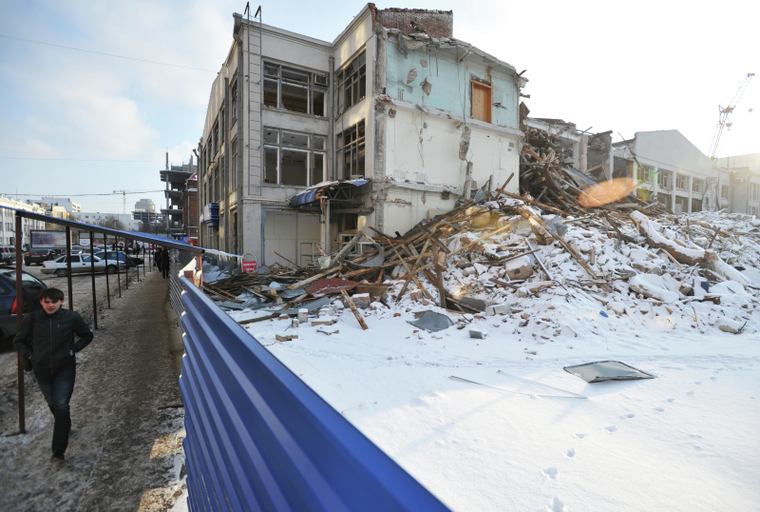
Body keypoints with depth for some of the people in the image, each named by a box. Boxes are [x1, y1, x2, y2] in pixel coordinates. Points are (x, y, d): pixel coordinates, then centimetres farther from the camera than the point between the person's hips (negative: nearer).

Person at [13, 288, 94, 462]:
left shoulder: (71, 317, -9)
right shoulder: (31, 319, -6)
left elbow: (87, 335, 5)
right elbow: (18, 340, 10)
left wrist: (73, 349, -7)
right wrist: (30, 355, -2)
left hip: (65, 368, -3)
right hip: (41, 370, 3)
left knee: (61, 405, -8)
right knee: (52, 404, 18)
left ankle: (59, 450, -4)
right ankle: (65, 426, 45)